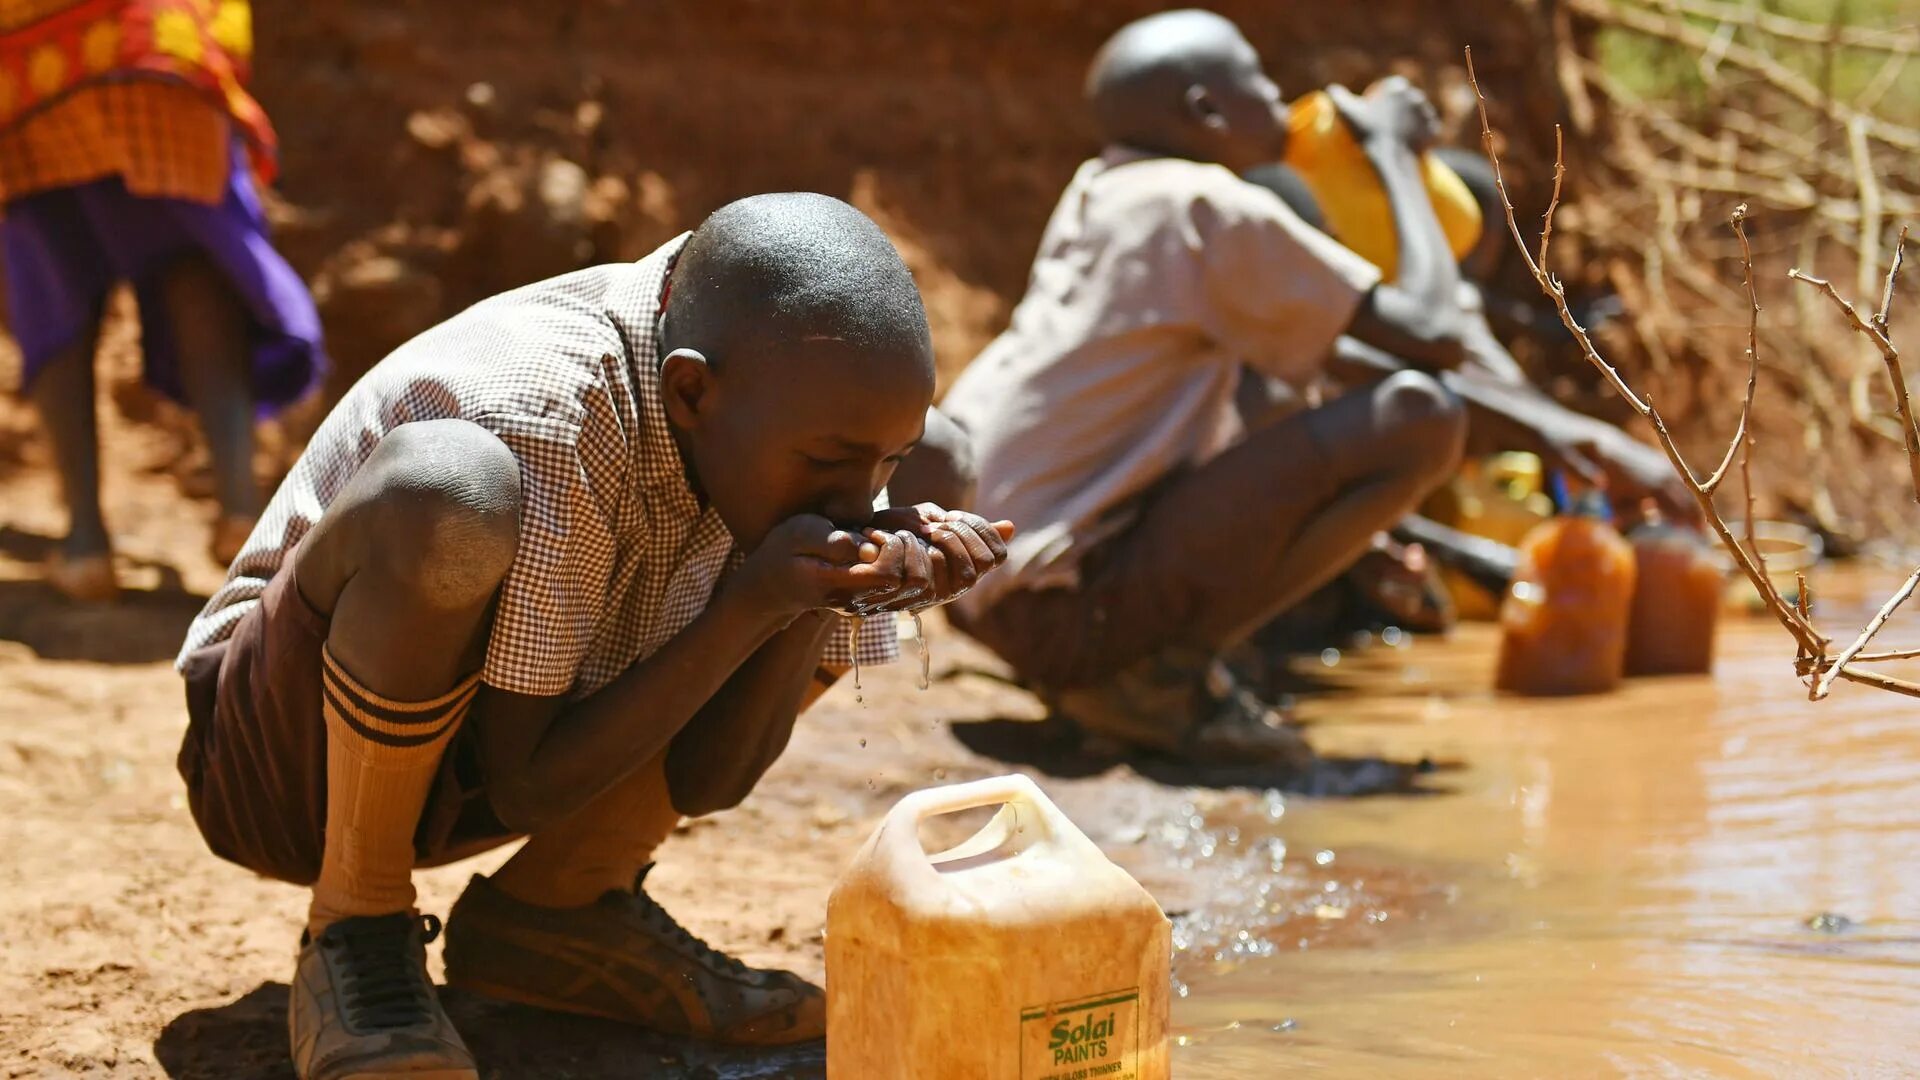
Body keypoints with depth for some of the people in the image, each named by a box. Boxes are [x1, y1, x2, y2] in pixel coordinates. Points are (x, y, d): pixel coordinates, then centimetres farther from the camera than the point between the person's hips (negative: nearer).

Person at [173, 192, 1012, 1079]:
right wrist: (756, 602, -31)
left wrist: (814, 598, -24)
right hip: (280, 760, -7)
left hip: (462, 758, 7)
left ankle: (557, 905, 2)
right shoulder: (547, 418, -30)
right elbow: (528, 789, -25)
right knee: (444, 487, -36)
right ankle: (357, 934, -17)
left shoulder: (799, 427, -9)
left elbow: (707, 775, -7)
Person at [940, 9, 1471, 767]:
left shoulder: (1095, 192, 17)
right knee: (1418, 416, -13)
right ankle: (1165, 670, -9)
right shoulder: (1216, 210, -9)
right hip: (1068, 607, -9)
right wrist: (1394, 153, 4)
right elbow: (1433, 333, -10)